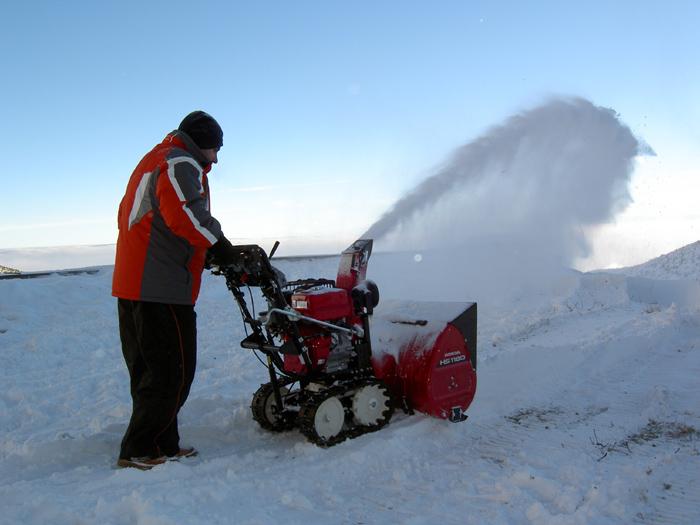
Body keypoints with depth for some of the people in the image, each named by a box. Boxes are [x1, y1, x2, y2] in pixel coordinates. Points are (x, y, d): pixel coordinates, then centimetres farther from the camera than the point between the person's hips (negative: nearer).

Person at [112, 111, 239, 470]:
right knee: (173, 370, -5)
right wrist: (218, 244, -11)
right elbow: (183, 211, -22)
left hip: (132, 283, 10)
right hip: (162, 288, -10)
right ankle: (139, 451, -1)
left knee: (148, 370, 12)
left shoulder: (152, 161, 26)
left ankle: (162, 447, 20)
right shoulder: (181, 163, -5)